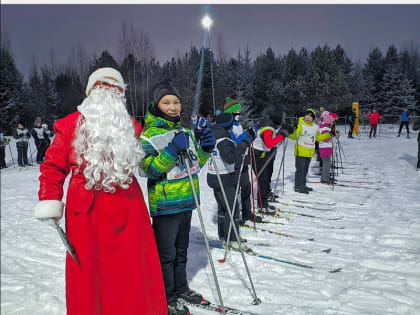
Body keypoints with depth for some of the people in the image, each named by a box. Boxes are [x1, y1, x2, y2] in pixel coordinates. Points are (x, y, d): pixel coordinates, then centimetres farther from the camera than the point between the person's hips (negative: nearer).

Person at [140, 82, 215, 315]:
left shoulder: (186, 131, 11)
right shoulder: (149, 134, -10)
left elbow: (195, 164, 17)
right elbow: (150, 169, -18)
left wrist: (205, 148, -2)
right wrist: (172, 150, -28)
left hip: (186, 200, 7)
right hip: (164, 203, -7)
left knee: (181, 249, 20)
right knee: (166, 253, 4)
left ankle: (181, 288, 36)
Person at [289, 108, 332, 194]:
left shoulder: (315, 127, 9)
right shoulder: (300, 125, -13)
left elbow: (318, 137, 23)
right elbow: (294, 136, -20)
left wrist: (329, 135, 17)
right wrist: (292, 132, -42)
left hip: (310, 152, 7)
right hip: (301, 151, -7)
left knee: (305, 170, 17)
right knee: (300, 169, -6)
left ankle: (303, 185, 29)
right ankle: (298, 187, 1)